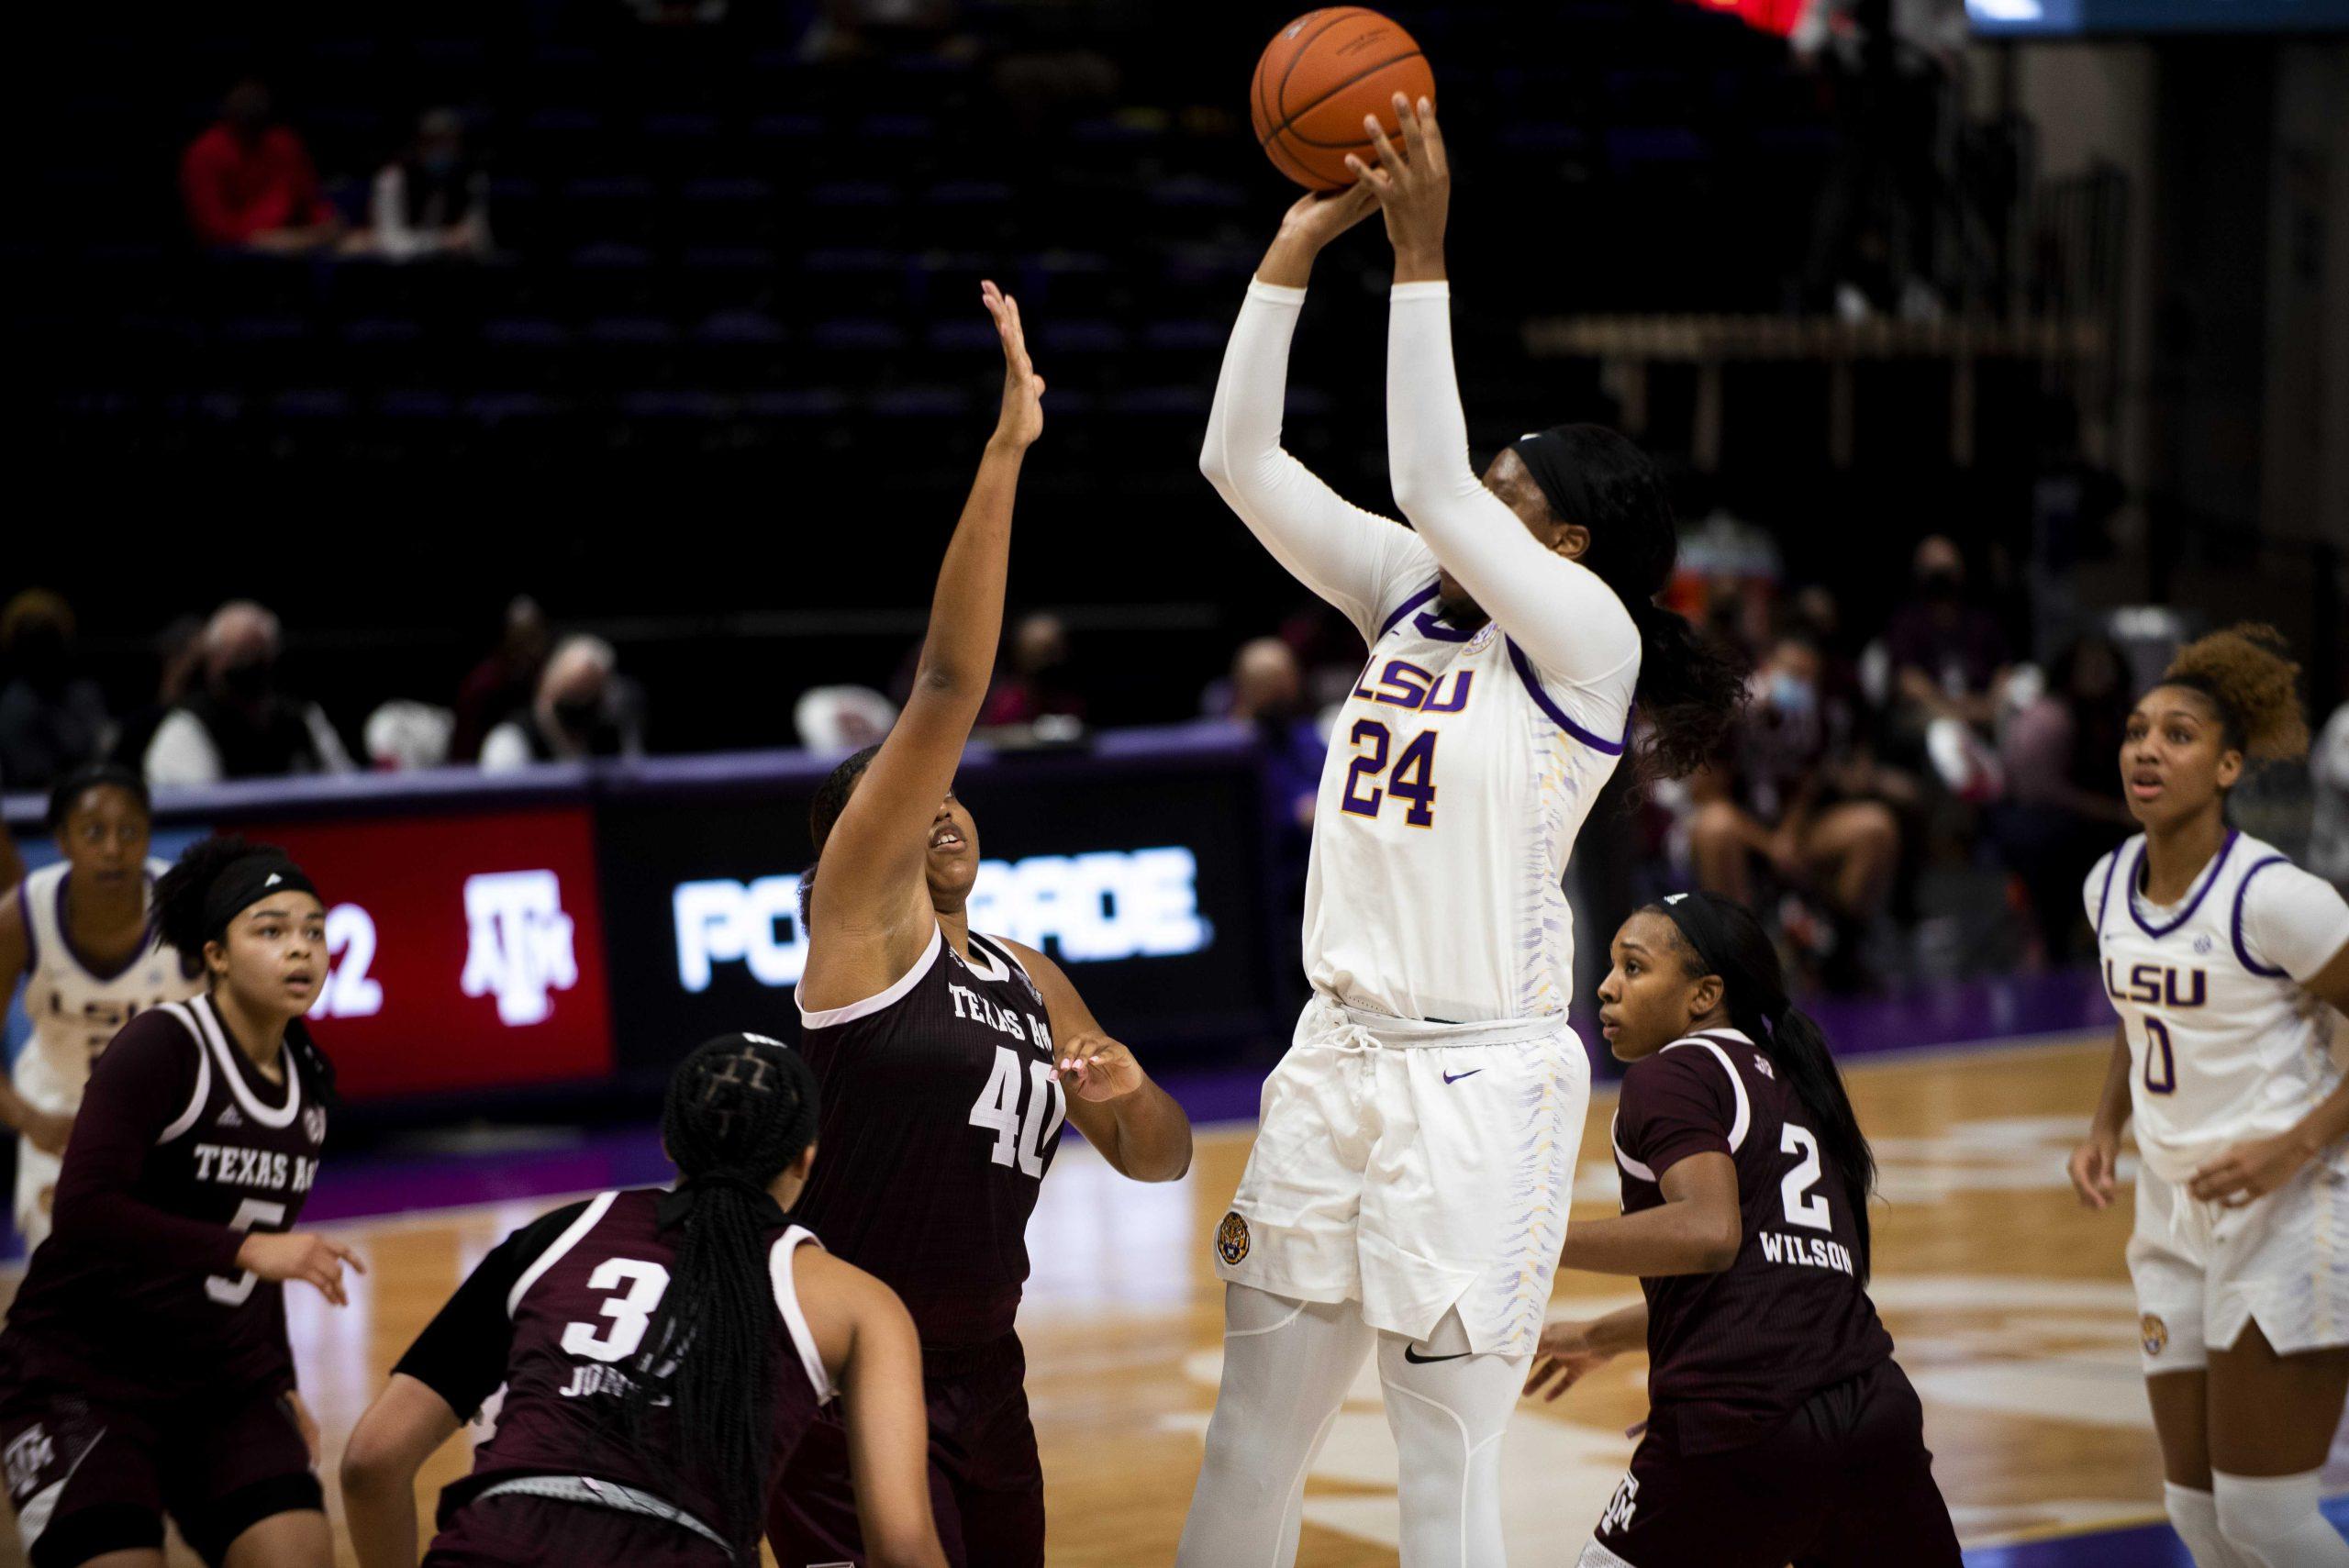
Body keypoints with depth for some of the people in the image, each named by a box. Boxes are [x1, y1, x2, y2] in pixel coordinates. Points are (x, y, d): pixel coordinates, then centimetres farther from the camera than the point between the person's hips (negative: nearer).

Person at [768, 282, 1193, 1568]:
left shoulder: (1030, 983, 15)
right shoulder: (861, 916, -5)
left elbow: (1159, 1160, 18)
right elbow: (946, 684, -15)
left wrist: (1125, 1095, -6)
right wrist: (1003, 454, -21)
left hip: (980, 1375, 8)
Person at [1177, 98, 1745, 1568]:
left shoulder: (1589, 632, -9)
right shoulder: (1413, 593, 10)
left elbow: (1432, 485, -23)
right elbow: (1243, 463, 4)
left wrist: (1422, 255, -23)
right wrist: (1297, 248, -2)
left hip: (1479, 1080, -7)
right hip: (1340, 1054, 7)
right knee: (1251, 1442, 14)